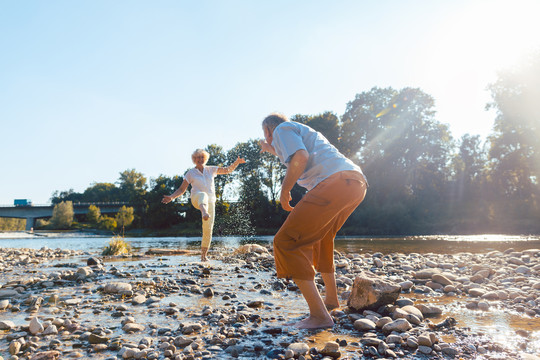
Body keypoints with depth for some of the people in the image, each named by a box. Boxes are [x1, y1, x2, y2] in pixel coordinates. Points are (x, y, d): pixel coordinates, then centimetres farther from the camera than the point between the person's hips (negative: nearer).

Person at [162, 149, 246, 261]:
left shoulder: (211, 170, 14)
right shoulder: (191, 173, 8)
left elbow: (228, 170, 13)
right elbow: (181, 190, 10)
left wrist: (237, 162, -4)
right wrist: (171, 197, -6)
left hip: (210, 202, 3)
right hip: (197, 199, -3)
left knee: (208, 230, -2)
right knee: (203, 195, -42)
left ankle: (203, 255, 12)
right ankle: (204, 213, -76)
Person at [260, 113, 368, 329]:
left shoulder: (282, 129, 10)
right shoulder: (303, 132, 37)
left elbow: (300, 157, -10)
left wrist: (284, 191, -2)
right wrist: (273, 151, 60)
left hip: (336, 182, -10)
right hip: (358, 183, 10)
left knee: (287, 242, -8)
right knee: (320, 237, 30)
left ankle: (319, 315, -15)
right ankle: (331, 299, 39)